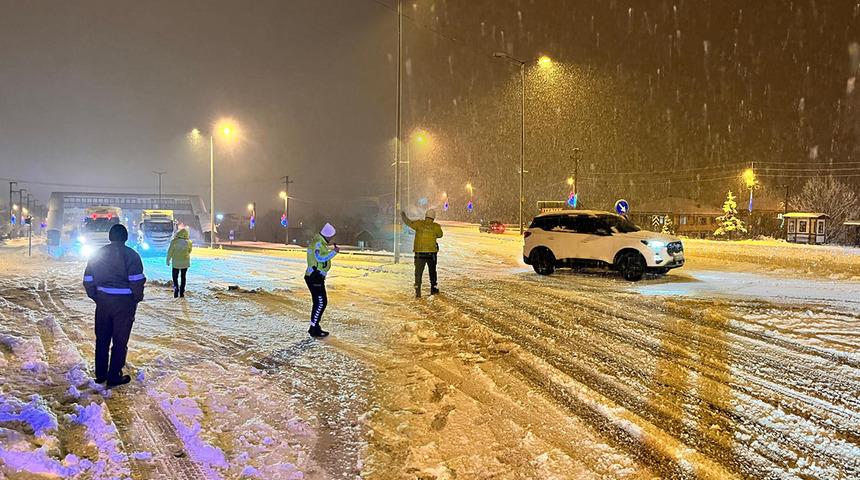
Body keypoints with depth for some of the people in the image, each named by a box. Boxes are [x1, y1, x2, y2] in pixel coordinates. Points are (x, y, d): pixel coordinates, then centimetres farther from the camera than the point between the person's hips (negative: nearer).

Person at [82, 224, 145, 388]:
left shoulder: (97, 254, 7)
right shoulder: (130, 255, -9)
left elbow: (88, 280, 9)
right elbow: (137, 281, -15)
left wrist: (95, 297, 18)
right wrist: (137, 298, -1)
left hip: (102, 301, 5)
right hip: (124, 302, -5)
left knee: (102, 339, 17)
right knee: (120, 341, 4)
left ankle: (100, 374, 26)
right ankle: (114, 377, 9)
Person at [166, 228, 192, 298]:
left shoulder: (174, 241, -15)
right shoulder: (188, 242, -10)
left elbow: (170, 252, -8)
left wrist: (168, 260, 4)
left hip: (176, 262, -2)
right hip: (185, 263, 2)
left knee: (175, 276, 12)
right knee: (183, 277, 13)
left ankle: (176, 287, -12)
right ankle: (182, 292, 15)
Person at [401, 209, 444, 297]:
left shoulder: (419, 224, -4)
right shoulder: (436, 226, -3)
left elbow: (408, 222, 9)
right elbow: (440, 235, 14)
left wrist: (403, 215, 28)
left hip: (419, 253, 0)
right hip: (432, 253, 1)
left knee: (418, 273, 5)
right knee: (432, 271, 20)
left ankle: (418, 292, -2)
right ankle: (433, 289, 30)